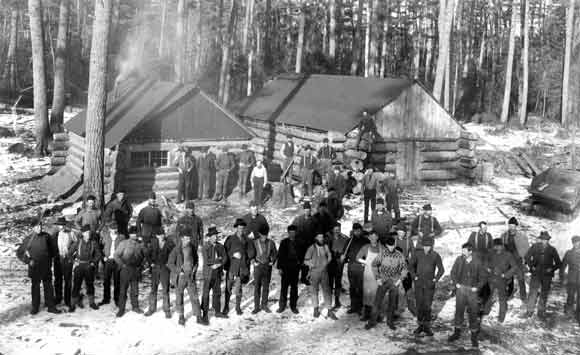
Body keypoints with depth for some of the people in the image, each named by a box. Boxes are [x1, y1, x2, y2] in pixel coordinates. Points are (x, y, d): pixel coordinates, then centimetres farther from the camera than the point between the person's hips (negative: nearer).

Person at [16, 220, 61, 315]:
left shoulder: (46, 236, 2)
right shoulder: (28, 239, -3)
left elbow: (51, 249, 17)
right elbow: (19, 253, 2)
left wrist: (49, 259, 8)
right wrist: (28, 260, -6)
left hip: (46, 268, 1)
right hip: (34, 268, -1)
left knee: (48, 286, 6)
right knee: (35, 287, 9)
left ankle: (51, 306, 13)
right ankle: (35, 307, 19)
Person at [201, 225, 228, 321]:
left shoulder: (220, 247, 9)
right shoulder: (205, 247, -8)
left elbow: (225, 258, 1)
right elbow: (206, 261, -17)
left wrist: (218, 264, -15)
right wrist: (218, 260, -10)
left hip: (218, 274, 5)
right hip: (208, 274, -5)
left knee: (217, 293, 12)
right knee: (206, 294, -3)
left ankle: (217, 312, 22)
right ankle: (205, 314, 2)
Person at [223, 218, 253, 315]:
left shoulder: (247, 240, 9)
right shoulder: (230, 239, 3)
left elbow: (250, 252, 10)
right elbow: (225, 252, 0)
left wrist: (243, 256, -4)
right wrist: (233, 255, -13)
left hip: (242, 267, 1)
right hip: (231, 266, -1)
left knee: (238, 289, 3)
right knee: (228, 288, -1)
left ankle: (238, 307, 14)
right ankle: (226, 307, 9)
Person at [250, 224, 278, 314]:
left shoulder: (271, 243, 3)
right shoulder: (255, 242, -3)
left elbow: (275, 254, 15)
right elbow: (251, 254, 4)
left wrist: (272, 261, 3)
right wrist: (253, 261, -6)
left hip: (267, 266, 2)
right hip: (258, 266, -2)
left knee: (266, 286, 7)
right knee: (257, 287, -1)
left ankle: (264, 305, 19)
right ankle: (257, 306, 6)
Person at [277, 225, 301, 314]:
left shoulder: (298, 243, 5)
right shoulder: (284, 242, 2)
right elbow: (280, 255, 0)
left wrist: (299, 261, -1)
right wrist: (279, 267, -5)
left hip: (295, 268, 2)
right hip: (285, 268, -1)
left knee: (294, 287, 6)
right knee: (284, 287, 0)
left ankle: (293, 306, 13)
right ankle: (282, 306, 8)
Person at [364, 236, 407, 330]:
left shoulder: (399, 255, -7)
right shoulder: (382, 253, -7)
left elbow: (404, 268, 3)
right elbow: (374, 265, 3)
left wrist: (400, 279, -6)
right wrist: (377, 278, -1)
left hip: (394, 282, 1)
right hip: (383, 281, -1)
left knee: (392, 303, 10)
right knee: (378, 301, -3)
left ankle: (390, 321, 25)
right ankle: (372, 321, 5)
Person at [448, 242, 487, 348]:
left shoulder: (477, 262, -8)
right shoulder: (459, 260, -3)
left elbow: (483, 277, 0)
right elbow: (453, 272, 10)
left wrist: (477, 287, -7)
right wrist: (456, 283, 1)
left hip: (472, 290, -2)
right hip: (460, 288, 2)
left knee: (473, 313, 3)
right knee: (459, 310, 8)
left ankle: (474, 336, 13)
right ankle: (457, 332, 22)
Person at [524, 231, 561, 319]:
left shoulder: (552, 250, -1)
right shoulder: (535, 247, -2)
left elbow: (558, 263, 6)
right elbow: (527, 257, 7)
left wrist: (552, 269, -7)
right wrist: (531, 266, -2)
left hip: (547, 275, 1)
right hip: (536, 273, -1)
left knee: (544, 294, 7)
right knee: (533, 292, -5)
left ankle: (541, 311, 18)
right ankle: (530, 310, 2)